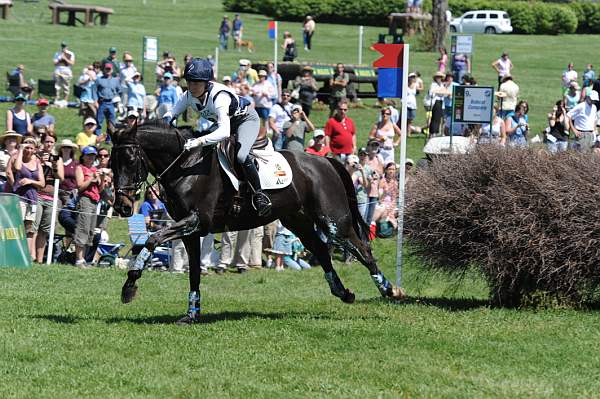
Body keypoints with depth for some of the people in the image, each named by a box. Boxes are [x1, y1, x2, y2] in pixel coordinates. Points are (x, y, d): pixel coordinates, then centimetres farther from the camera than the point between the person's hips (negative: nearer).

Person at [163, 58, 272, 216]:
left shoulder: (219, 96, -40)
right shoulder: (189, 96, -17)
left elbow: (224, 131, -49)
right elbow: (171, 114, -4)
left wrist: (200, 141, -60)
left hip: (246, 119, -8)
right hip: (225, 122, 9)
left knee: (241, 155, -30)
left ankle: (259, 195, -19)